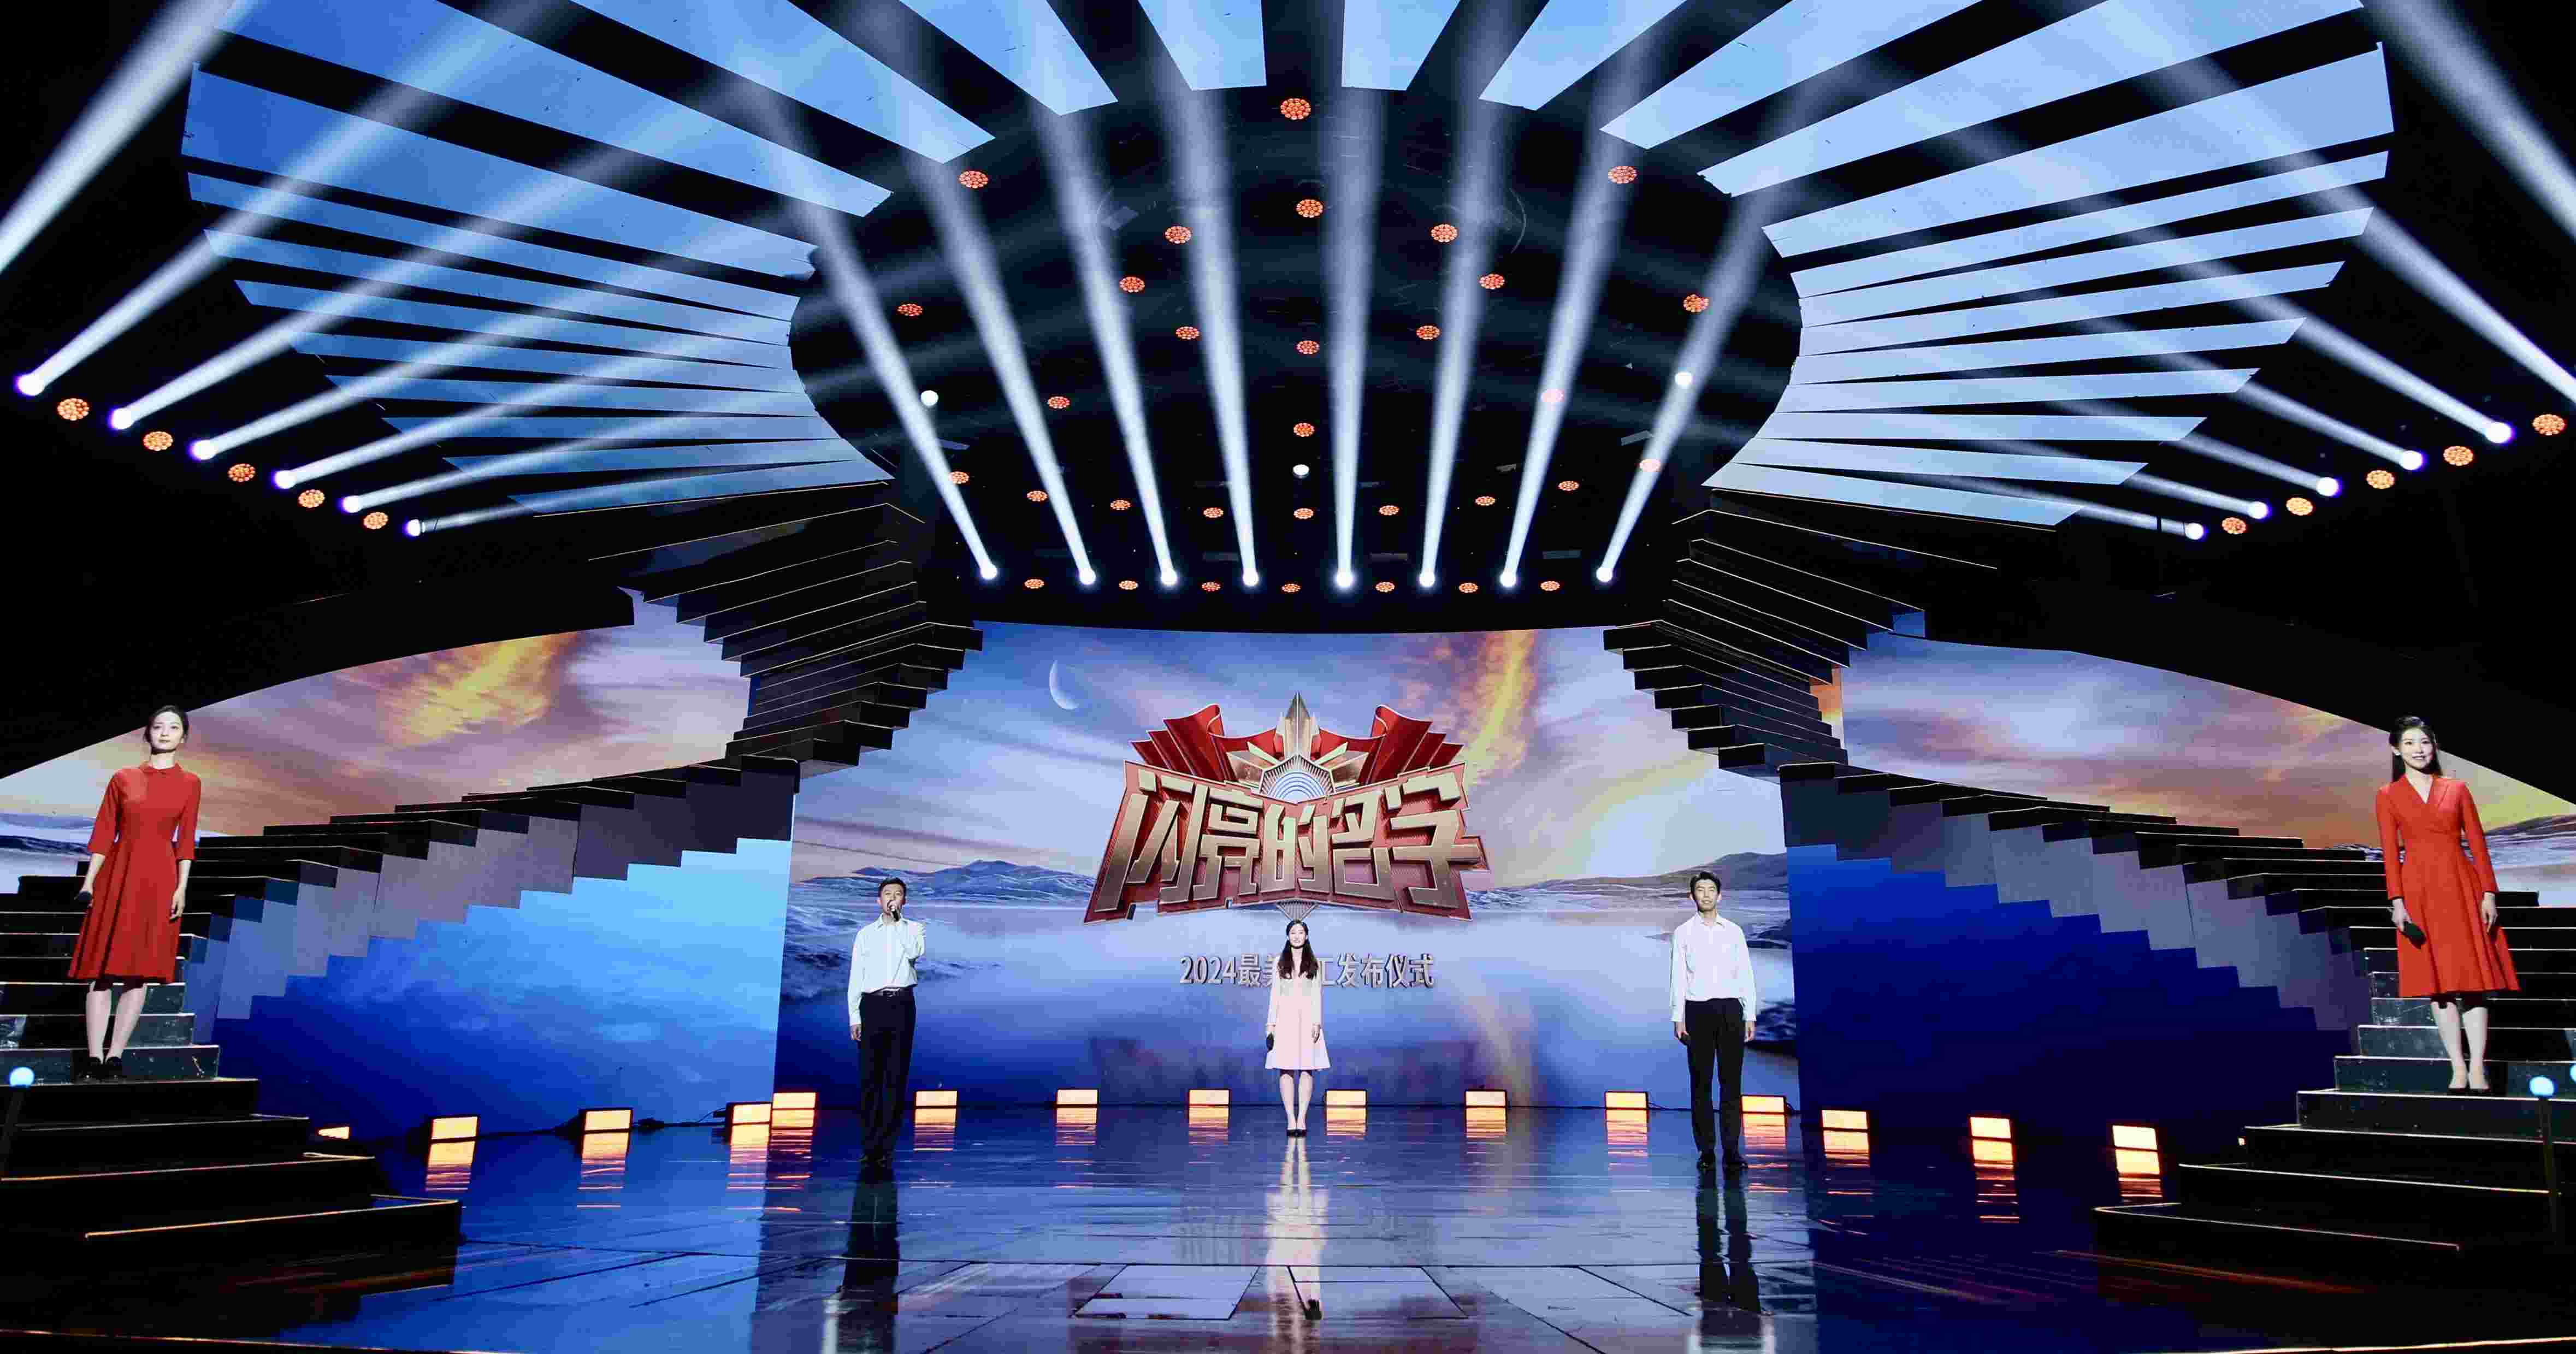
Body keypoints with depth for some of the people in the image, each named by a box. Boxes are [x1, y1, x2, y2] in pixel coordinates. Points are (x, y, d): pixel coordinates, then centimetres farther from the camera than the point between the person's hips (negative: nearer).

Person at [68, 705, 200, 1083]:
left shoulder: (190, 783, 7)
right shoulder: (123, 779, 8)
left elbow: (186, 839, 3)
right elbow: (104, 833, 7)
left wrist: (181, 887, -5)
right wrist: (90, 881, 0)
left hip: (160, 880, -1)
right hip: (117, 875, 1)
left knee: (140, 973, -2)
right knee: (103, 971, -2)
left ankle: (114, 1058, 2)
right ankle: (93, 1059, -1)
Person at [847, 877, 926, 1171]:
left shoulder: (913, 929, 11)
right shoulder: (865, 934, 13)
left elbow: (914, 953, -12)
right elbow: (855, 978, 10)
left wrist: (897, 920, -7)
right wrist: (854, 1017, 2)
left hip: (901, 1005, -1)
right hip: (872, 1005, 1)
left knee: (897, 1078, -1)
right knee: (869, 1077, -1)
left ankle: (886, 1147, 3)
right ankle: (869, 1145, 5)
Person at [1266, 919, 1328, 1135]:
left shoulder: (1314, 964, 10)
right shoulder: (1280, 962, 11)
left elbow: (1317, 995, 6)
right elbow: (1275, 993, 9)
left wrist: (1317, 1022, -5)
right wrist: (1271, 1022, 1)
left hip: (1307, 1017, 0)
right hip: (1285, 1017, 0)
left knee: (1307, 1068, -6)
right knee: (1286, 1069, -5)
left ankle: (1302, 1119, -4)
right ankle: (1291, 1120, -4)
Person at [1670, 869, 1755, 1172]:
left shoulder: (1734, 931, 7)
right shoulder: (1683, 933, 5)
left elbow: (1745, 975, 7)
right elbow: (1678, 977, 2)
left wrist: (1750, 1015, 0)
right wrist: (1678, 1018, -3)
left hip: (1731, 1010, 1)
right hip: (1698, 1011, 0)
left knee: (1731, 1082, -1)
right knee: (1700, 1082, 2)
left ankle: (1732, 1150, 2)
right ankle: (1707, 1150, 9)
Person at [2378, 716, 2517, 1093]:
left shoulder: (2456, 789, 10)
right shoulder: (2388, 796, 7)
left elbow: (2478, 843, 6)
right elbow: (2390, 852, 1)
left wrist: (2488, 893, -3)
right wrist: (2397, 901, -7)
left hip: (2462, 887, 1)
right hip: (2419, 891, -1)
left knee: (2473, 979, -3)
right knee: (2438, 982, 0)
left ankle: (2478, 1069, -2)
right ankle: (2458, 1070, 4)